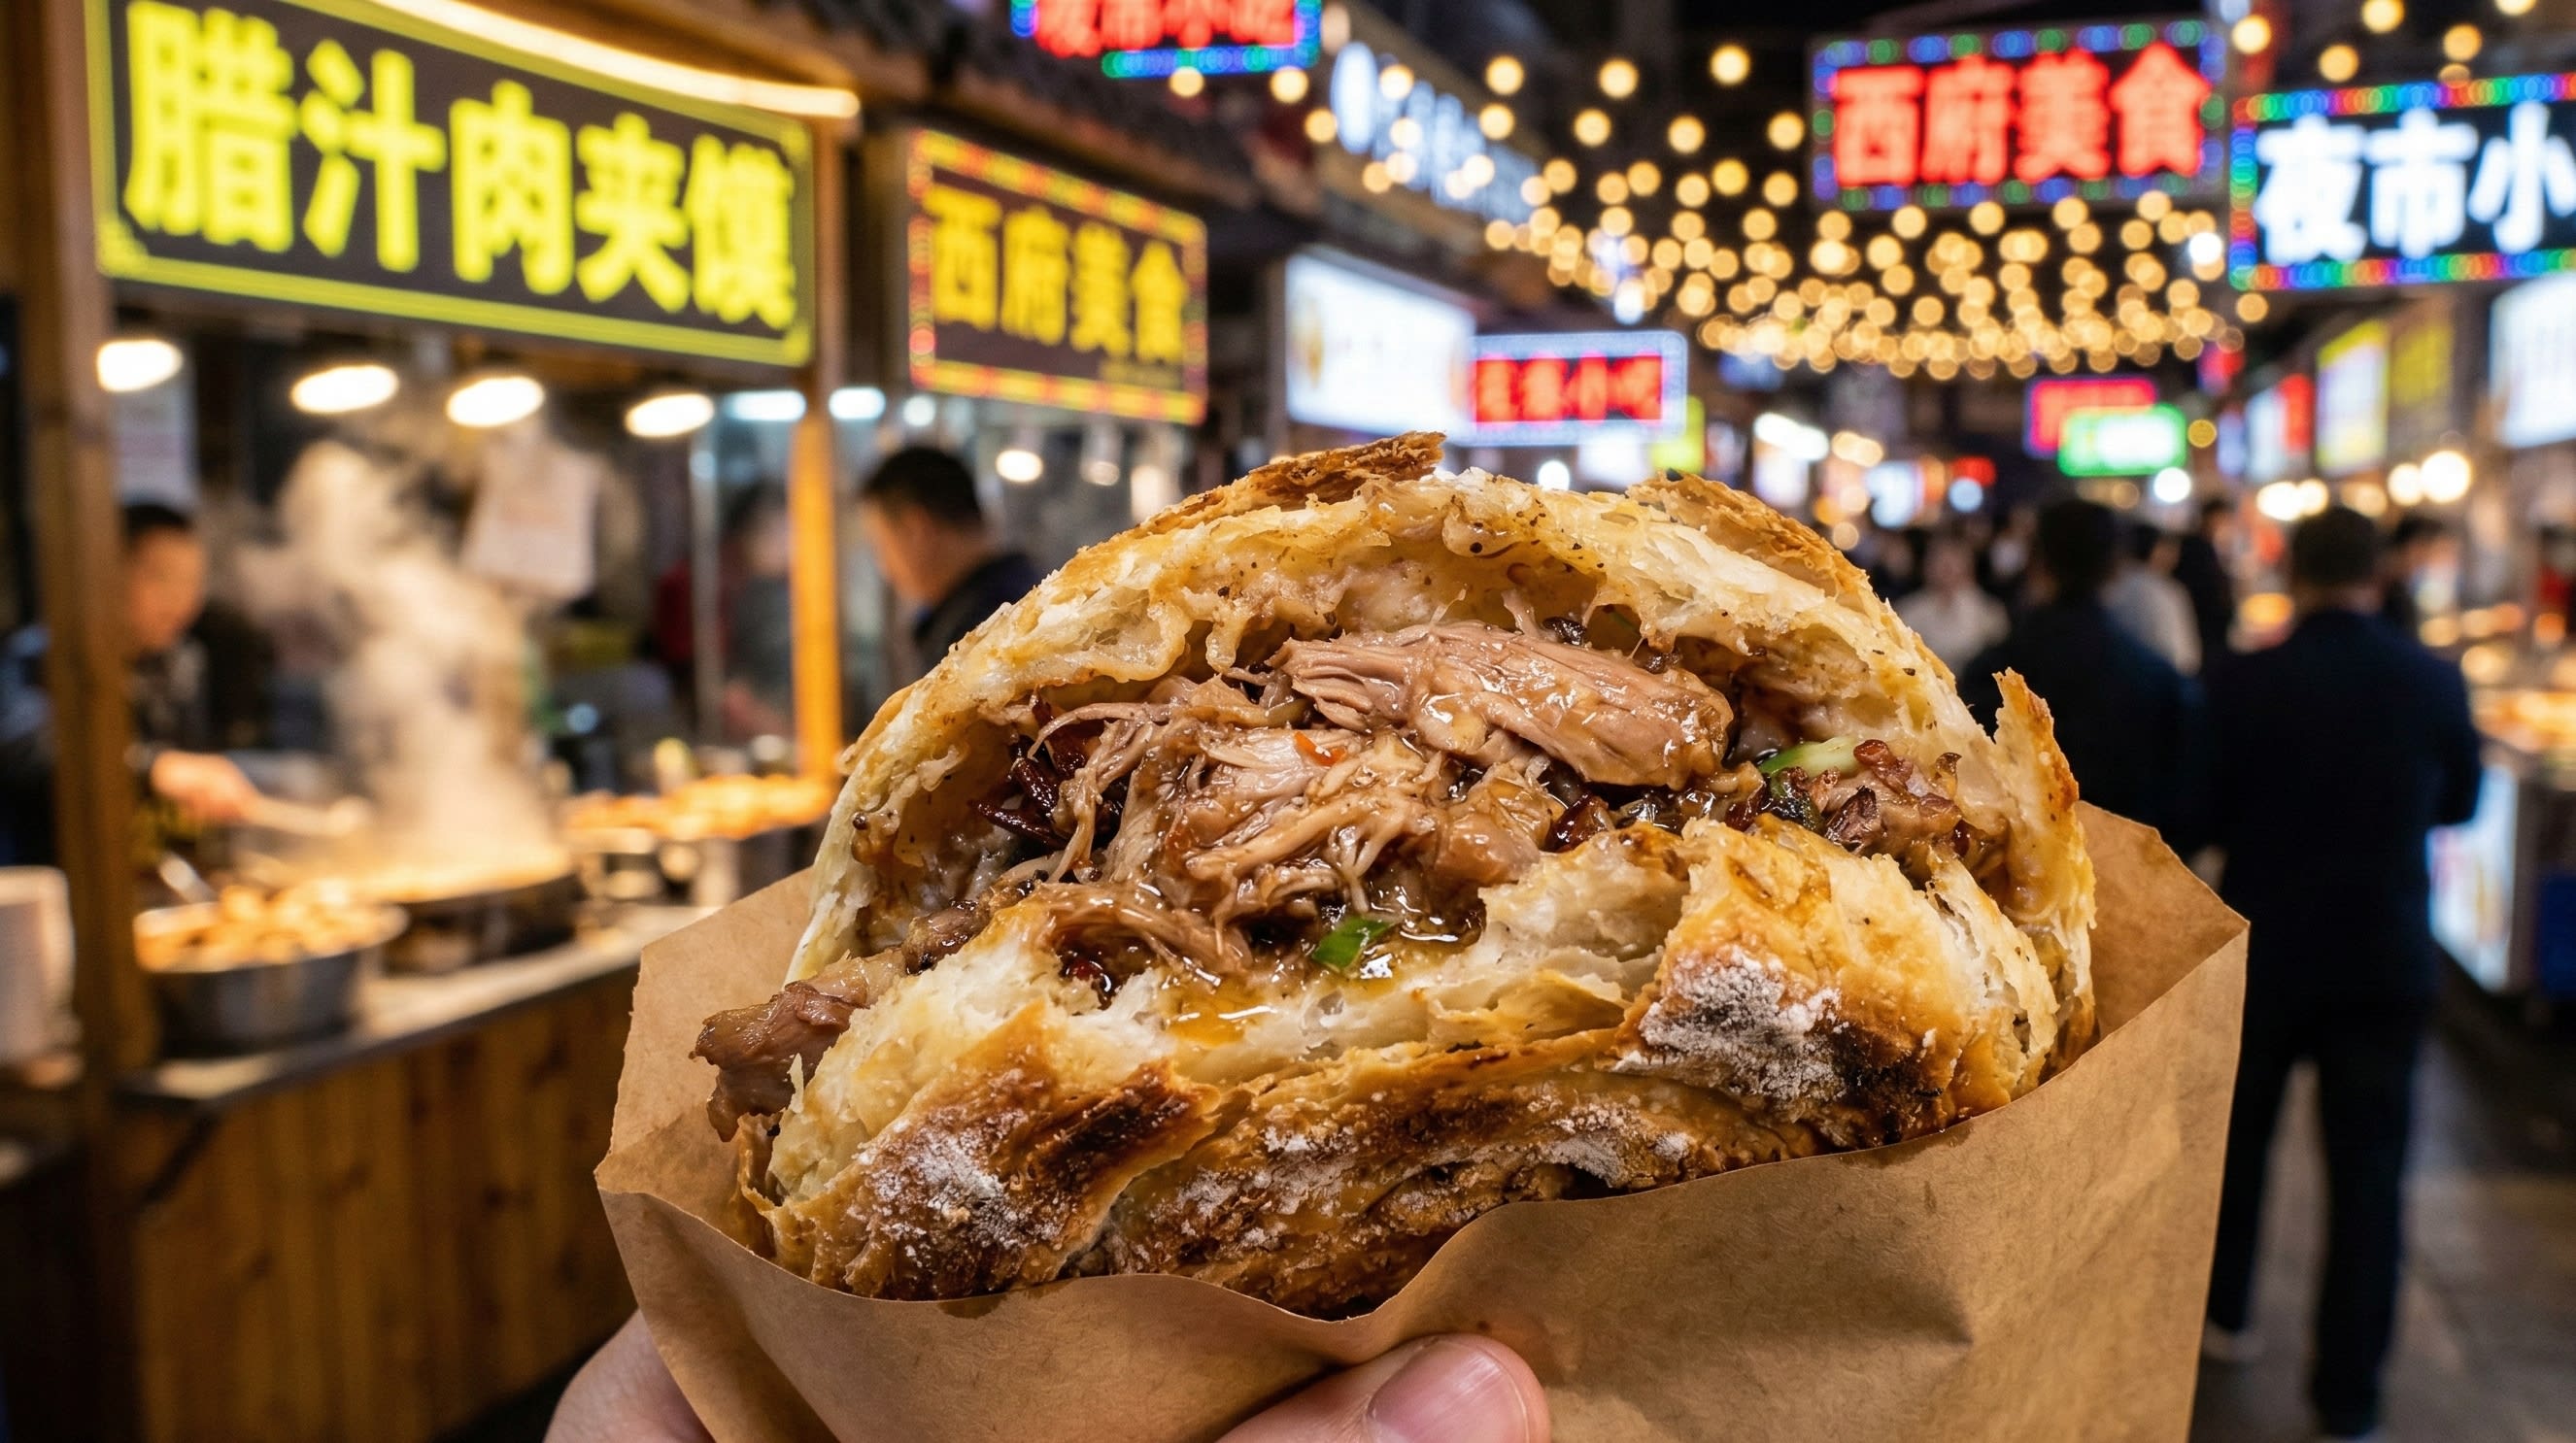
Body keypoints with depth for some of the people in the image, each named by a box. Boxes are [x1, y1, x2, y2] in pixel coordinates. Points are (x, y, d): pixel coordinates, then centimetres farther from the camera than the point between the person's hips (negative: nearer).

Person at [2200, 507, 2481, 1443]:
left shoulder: (2243, 681, -15)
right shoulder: (2433, 681, -9)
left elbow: (2209, 811, -6)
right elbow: (2459, 801, 8)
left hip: (2263, 948, -1)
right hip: (2387, 956, 1)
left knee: (2237, 1133, 20)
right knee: (2367, 1168, 8)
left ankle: (2223, 1315, 35)